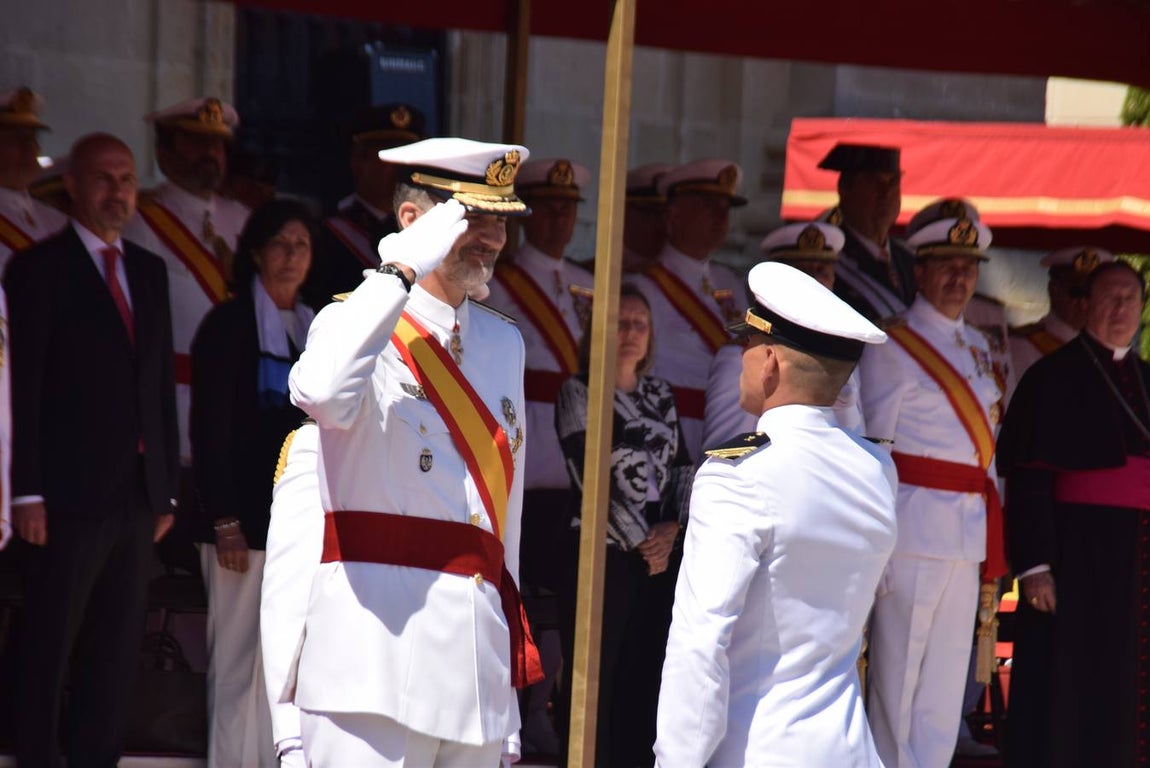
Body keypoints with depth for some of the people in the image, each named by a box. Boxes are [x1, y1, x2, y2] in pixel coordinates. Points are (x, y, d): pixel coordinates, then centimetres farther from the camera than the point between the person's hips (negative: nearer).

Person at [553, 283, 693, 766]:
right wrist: (640, 542, -9)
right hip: (599, 554, -5)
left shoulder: (662, 395, 15)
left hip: (659, 553, 5)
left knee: (645, 679, 4)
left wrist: (672, 528, -5)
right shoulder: (579, 392, -3)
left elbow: (683, 466, 13)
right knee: (594, 679, -5)